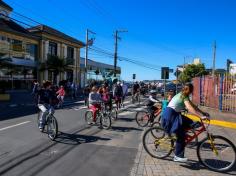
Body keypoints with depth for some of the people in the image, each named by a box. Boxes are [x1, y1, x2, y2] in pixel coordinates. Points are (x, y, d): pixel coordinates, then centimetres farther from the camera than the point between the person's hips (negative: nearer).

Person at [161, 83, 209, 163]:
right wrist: (201, 116, -32)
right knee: (181, 135, -7)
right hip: (170, 115, -10)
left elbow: (193, 106, 16)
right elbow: (190, 108, -28)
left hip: (174, 114, 10)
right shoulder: (184, 96, -14)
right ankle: (178, 156, 4)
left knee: (190, 124, 12)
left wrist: (203, 113, 10)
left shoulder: (182, 95, 14)